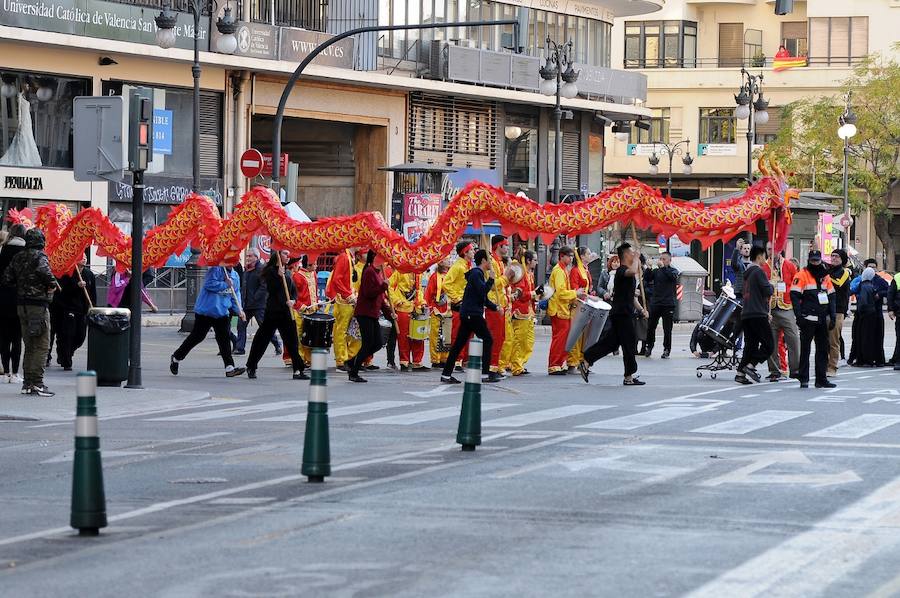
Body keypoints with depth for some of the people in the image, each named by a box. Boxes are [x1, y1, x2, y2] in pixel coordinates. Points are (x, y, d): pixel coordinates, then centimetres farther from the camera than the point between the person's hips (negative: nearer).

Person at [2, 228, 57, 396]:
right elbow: (44, 270, -30)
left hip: (21, 305, 7)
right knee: (41, 346, -3)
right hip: (38, 304, -7)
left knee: (29, 345, 15)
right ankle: (36, 383, -9)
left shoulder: (17, 257, 10)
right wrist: (52, 285, -13)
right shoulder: (39, 256, -10)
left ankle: (27, 383, 16)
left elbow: (6, 278, 9)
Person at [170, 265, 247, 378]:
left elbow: (236, 294, 14)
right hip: (206, 310, -6)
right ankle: (176, 358, 19)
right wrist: (225, 284, -19)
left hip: (222, 313, 6)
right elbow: (209, 284, -23)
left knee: (224, 339, -2)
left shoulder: (235, 276, 12)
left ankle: (229, 368, -6)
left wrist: (239, 310, 1)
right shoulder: (216, 269, -11)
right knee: (197, 337, 1)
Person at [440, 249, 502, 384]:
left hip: (467, 314, 10)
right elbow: (483, 291, -22)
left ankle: (446, 374, 8)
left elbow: (483, 297, 24)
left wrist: (495, 307, 12)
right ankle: (485, 373, -4)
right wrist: (491, 278, -12)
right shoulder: (476, 274, -10)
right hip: (472, 313, -10)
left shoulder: (479, 274, 21)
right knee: (487, 340, -5)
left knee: (459, 343, 8)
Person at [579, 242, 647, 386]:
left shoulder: (629, 276, 20)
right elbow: (632, 271, -37)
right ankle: (629, 377, 1)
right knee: (630, 342, -5)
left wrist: (641, 309, 15)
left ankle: (585, 363, 10)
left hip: (625, 313, 10)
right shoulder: (621, 270, -12)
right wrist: (636, 259, -19)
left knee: (611, 342, 9)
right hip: (621, 313, -10)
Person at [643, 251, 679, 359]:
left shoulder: (673, 271, 5)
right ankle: (649, 347, 18)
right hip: (655, 303, 3)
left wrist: (663, 267, -22)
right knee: (650, 327, 3)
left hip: (668, 304, -3)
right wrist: (649, 268, -14)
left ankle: (666, 350, 7)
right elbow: (646, 279, 0)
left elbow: (673, 277, -17)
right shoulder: (656, 271, 11)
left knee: (667, 329, -1)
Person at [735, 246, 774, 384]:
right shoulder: (759, 272, -9)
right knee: (769, 344, -4)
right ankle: (750, 366, -14)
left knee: (750, 345, 9)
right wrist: (771, 285, 7)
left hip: (746, 314, 9)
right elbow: (768, 291, -16)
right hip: (758, 314, -9)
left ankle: (741, 373, 2)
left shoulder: (747, 273, 18)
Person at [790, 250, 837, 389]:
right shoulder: (801, 275, -5)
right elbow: (794, 296, -10)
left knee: (823, 349, 8)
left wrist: (832, 317, 11)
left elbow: (831, 298, 19)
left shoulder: (825, 277, 15)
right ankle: (804, 379, 1)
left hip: (822, 320, 6)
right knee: (805, 349, -2)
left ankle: (821, 379, 13)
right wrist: (799, 316, -17)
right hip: (808, 319, -6)